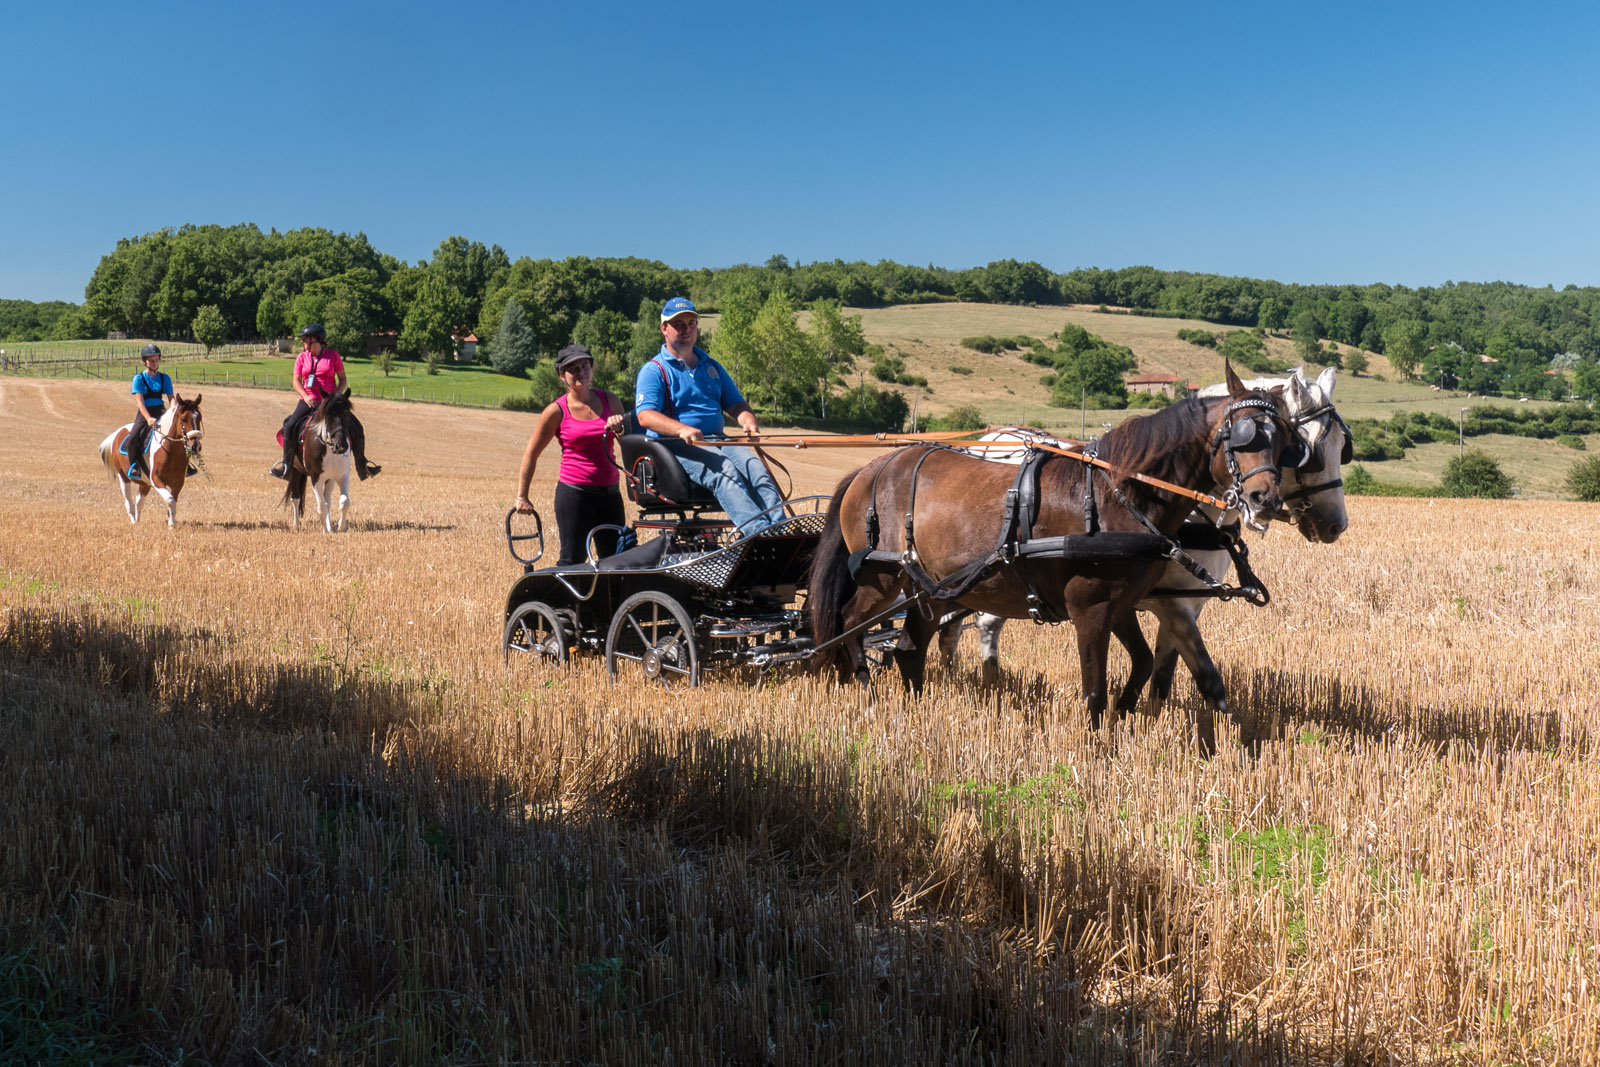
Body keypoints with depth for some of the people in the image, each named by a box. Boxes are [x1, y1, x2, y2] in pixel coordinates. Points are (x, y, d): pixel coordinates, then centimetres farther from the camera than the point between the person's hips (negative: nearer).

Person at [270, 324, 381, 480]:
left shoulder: (333, 356, 1)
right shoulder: (302, 358, 6)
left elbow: (342, 379, 4)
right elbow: (296, 381, 3)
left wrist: (336, 394, -14)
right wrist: (306, 396, -14)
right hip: (308, 402, 1)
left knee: (357, 428, -11)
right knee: (290, 426, -20)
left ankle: (361, 464, 8)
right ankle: (287, 463, -4)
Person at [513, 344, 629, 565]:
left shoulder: (609, 401, 6)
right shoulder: (556, 411, -4)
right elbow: (531, 453, 3)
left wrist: (620, 429, -10)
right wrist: (522, 496, 5)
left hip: (609, 492, 4)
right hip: (573, 492, -4)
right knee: (573, 561, -3)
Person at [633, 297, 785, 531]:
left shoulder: (711, 367, 25)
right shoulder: (654, 370, 5)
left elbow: (736, 404, 21)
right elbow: (645, 415, -11)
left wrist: (748, 421, -5)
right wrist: (682, 429, -30)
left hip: (718, 440, 5)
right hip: (676, 446, -5)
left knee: (755, 466, -25)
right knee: (724, 469, -33)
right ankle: (759, 531, -49)